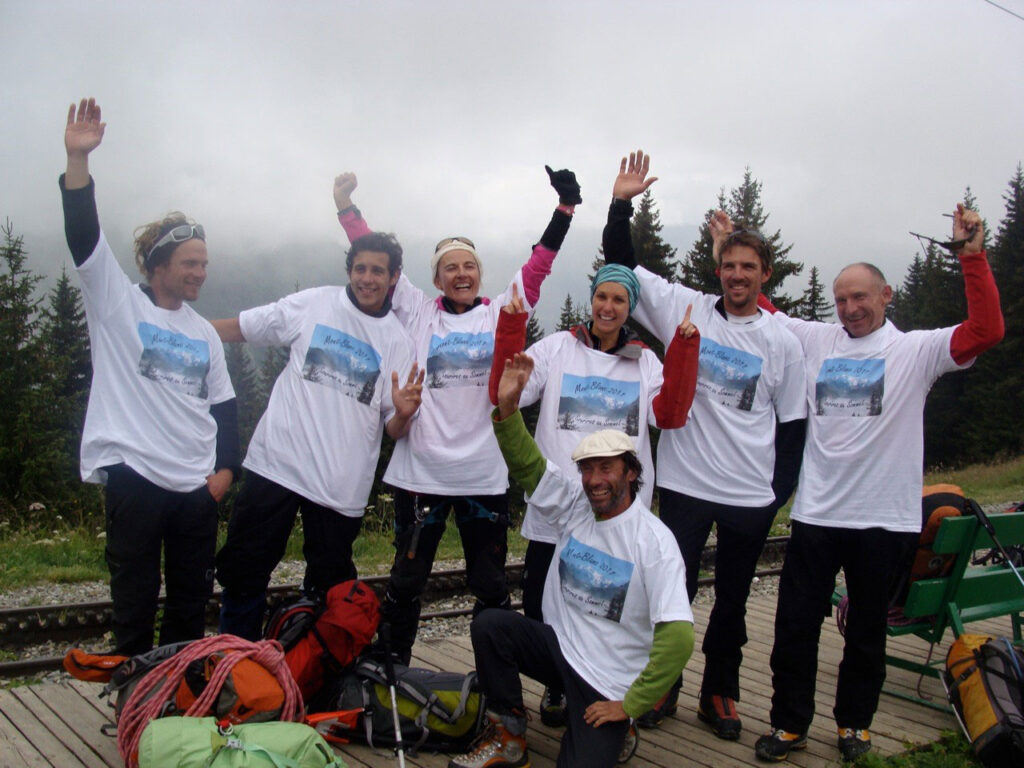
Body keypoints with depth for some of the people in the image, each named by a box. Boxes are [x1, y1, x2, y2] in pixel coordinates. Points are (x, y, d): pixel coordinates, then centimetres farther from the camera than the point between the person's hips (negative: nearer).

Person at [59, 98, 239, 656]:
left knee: (192, 606, 11)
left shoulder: (204, 332, 16)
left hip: (197, 485, 5)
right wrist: (78, 159, -23)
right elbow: (84, 236, -12)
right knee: (136, 601, 0)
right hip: (134, 477, -5)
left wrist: (226, 467, 5)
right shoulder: (117, 304, 2)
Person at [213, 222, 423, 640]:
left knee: (329, 591, 6)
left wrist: (403, 413, -18)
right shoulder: (314, 304, 4)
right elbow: (238, 328, 9)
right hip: (277, 465, 0)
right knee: (243, 574, 3)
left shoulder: (398, 342, 5)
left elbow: (394, 430, 5)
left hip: (343, 485, 1)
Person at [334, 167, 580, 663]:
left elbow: (538, 265, 5)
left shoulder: (500, 313, 8)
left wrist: (566, 207, 0)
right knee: (407, 579, 9)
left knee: (491, 585, 10)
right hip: (421, 469, 0)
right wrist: (346, 207, 2)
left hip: (485, 473, 1)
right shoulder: (418, 312, 7)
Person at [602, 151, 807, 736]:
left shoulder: (783, 342, 4)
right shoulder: (686, 310, 2)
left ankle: (720, 694, 29)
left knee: (733, 599, 13)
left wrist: (783, 490, 3)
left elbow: (792, 423, 7)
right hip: (685, 483, -1)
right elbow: (622, 265, 1)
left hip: (752, 495, 2)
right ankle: (662, 688, 22)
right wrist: (622, 203, -8)